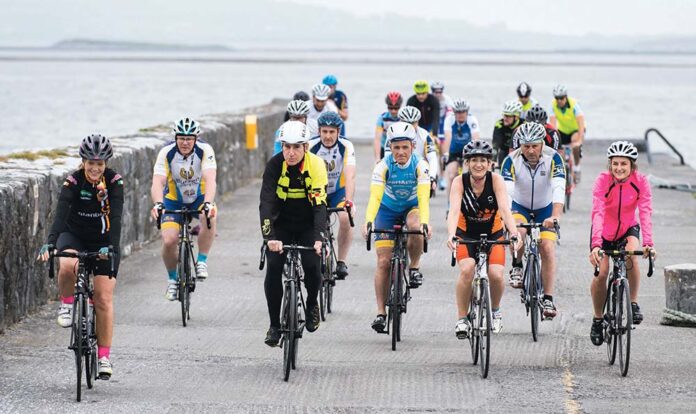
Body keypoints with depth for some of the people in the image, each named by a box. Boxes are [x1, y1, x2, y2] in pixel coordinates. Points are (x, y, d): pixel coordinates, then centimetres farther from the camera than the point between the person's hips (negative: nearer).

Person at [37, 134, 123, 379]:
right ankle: (67, 304, -6)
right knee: (68, 266, -36)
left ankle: (104, 357, 3)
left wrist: (111, 247, -43)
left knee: (103, 299, -6)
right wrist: (50, 243, -45)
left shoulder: (114, 181, -17)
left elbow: (115, 217, -27)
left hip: (104, 241, 0)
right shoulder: (74, 181, -18)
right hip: (74, 236, 0)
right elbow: (61, 213, -30)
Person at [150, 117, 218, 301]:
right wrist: (157, 204, -53)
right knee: (169, 241, -20)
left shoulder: (204, 150, -24)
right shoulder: (167, 153, -23)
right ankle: (173, 279, 8)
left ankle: (202, 262, -18)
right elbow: (157, 183, -33)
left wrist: (208, 203, -54)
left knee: (209, 215, -35)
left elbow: (210, 180, -36)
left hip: (199, 198, 0)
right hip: (174, 200, 0)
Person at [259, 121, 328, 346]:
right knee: (273, 267, -15)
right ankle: (274, 325, -2)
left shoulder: (316, 165, -22)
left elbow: (320, 205, -29)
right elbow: (266, 202, -27)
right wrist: (270, 237, -40)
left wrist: (319, 239, -43)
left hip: (308, 225, -1)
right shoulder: (275, 165, -20)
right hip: (282, 224, 1)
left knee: (312, 265, -19)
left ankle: (312, 305, 14)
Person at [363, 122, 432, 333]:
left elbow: (423, 196, -33)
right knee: (383, 261, -9)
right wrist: (368, 222, -48)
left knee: (415, 226, -37)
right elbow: (375, 196, -32)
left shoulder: (420, 165, -24)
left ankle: (414, 267, -11)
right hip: (388, 210, 0)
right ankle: (381, 312, -3)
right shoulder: (384, 166, -24)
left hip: (412, 207, 0)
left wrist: (424, 222, -49)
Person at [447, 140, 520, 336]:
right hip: (466, 233, 0)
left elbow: (505, 208, -33)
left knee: (496, 274, -19)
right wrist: (451, 235, -53)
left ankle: (495, 310, 12)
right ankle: (462, 319, -10)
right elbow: (454, 210, -35)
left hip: (493, 233, 0)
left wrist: (514, 233, -50)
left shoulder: (495, 180, -21)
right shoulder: (460, 182, -22)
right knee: (467, 270, -26)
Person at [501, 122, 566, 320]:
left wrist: (555, 216, -52)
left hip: (545, 208, 0)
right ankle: (517, 266, -4)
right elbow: (505, 191, -34)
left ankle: (548, 299, -8)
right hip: (519, 206, 0)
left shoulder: (553, 158, -25)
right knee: (517, 231, -31)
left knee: (547, 248, -15)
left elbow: (559, 189, -36)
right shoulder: (512, 160, -24)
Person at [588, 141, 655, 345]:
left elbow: (645, 213, -30)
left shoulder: (640, 181, -21)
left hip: (628, 229, 1)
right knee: (601, 273, -13)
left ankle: (633, 303, -10)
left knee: (631, 257, -30)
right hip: (605, 231, -1)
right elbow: (597, 213, -36)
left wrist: (648, 243, -44)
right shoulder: (603, 180, -26)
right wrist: (596, 245, -49)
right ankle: (597, 320, 9)